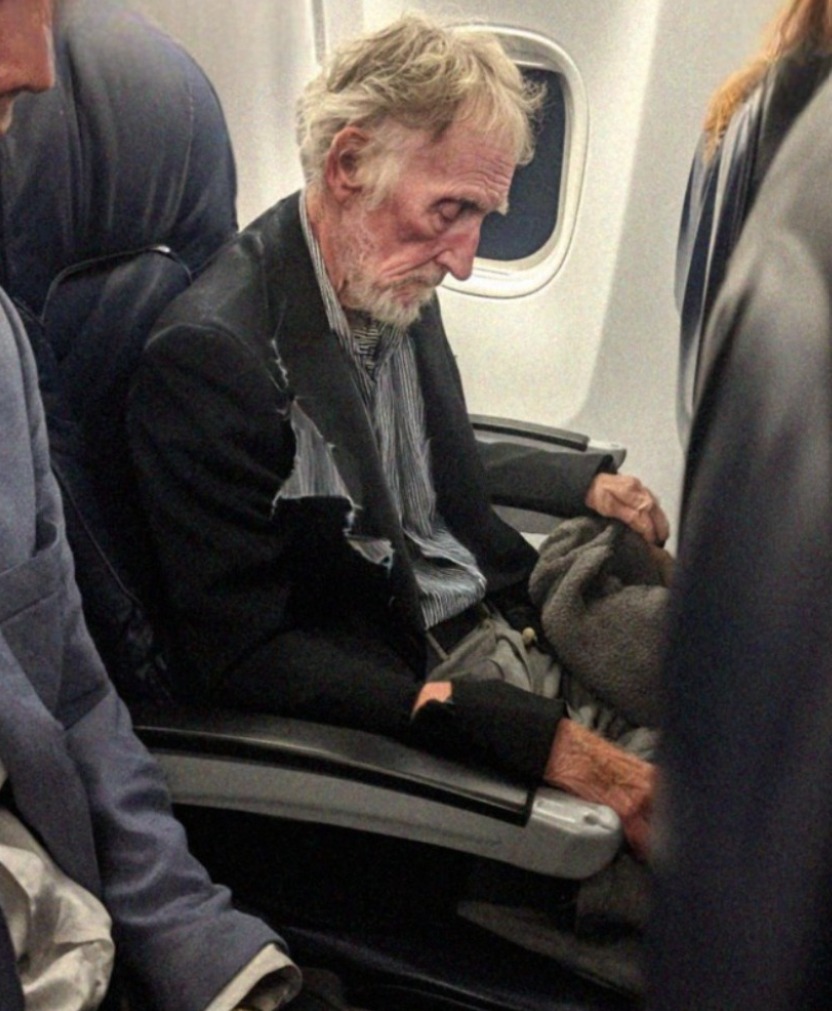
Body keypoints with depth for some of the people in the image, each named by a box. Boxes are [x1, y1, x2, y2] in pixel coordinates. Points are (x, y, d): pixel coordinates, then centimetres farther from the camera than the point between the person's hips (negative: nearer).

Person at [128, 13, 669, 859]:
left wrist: (585, 485, 6)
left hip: (507, 625, 8)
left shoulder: (394, 287, 6)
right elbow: (242, 660, -24)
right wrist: (537, 737, -28)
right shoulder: (209, 353, -20)